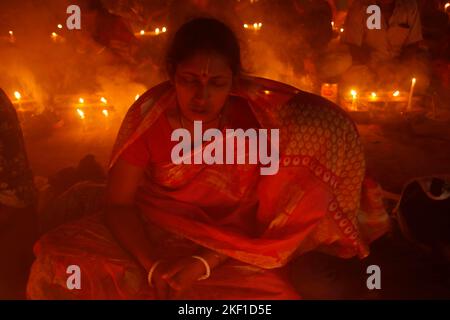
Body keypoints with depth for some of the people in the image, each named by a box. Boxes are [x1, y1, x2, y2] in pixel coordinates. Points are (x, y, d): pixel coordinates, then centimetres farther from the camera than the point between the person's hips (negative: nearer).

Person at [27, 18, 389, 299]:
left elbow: (269, 205, -14)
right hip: (154, 233, 1)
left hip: (232, 245, 0)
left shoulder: (257, 116, -16)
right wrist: (153, 265, -29)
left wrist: (207, 261, -26)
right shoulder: (149, 114, -16)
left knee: (272, 291, -31)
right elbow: (119, 203, -12)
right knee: (60, 258, -23)